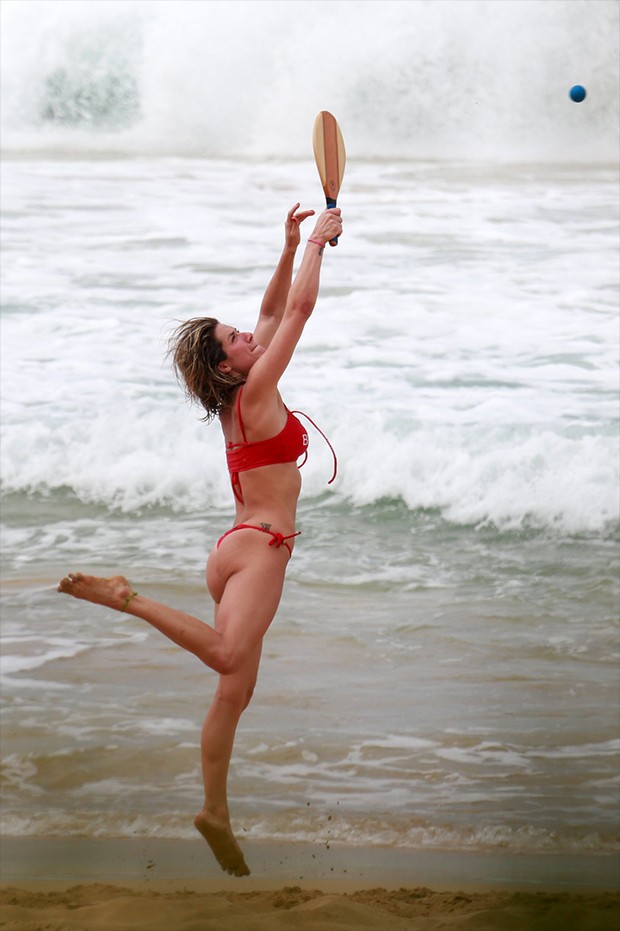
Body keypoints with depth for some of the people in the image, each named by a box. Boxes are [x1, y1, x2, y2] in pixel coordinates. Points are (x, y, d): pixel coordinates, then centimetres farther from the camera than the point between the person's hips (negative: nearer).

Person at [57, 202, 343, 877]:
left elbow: (275, 310, 23)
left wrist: (291, 246, 20)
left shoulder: (238, 398, 13)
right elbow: (299, 308, -10)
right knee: (229, 659, -33)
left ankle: (216, 813, 7)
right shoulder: (255, 392, -8)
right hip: (259, 545, -9)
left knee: (234, 690, 7)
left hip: (242, 548, 9)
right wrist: (316, 243, 0)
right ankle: (126, 600, -32)